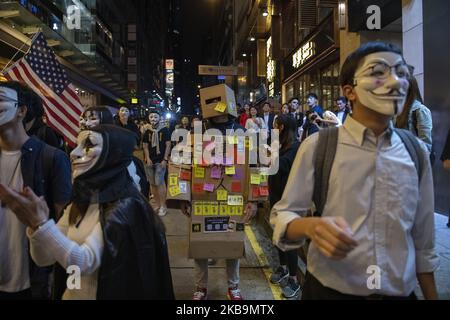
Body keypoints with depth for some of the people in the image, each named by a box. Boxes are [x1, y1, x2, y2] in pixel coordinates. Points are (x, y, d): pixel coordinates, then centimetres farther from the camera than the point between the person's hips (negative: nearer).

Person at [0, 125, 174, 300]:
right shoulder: (81, 200, 2)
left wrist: (41, 223, -35)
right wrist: (36, 223, -18)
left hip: (108, 294, -7)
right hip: (72, 293, 7)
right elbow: (44, 258, -1)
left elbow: (85, 262, -29)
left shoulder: (126, 204, -22)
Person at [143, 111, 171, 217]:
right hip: (150, 161, 5)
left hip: (160, 161, -4)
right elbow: (145, 146, 11)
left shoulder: (164, 130, -1)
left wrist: (165, 159, -11)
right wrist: (148, 159, -3)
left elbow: (168, 145, -4)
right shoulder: (147, 132, 11)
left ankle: (163, 206, -1)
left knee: (159, 183, -10)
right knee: (152, 184, 6)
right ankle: (157, 205, 17)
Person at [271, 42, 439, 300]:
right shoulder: (318, 146, -12)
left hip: (400, 292, 3)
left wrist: (431, 295, 10)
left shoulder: (416, 150, -1)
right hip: (329, 291, -3)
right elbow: (282, 217, -11)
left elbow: (424, 242, 5)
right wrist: (310, 226, -30)